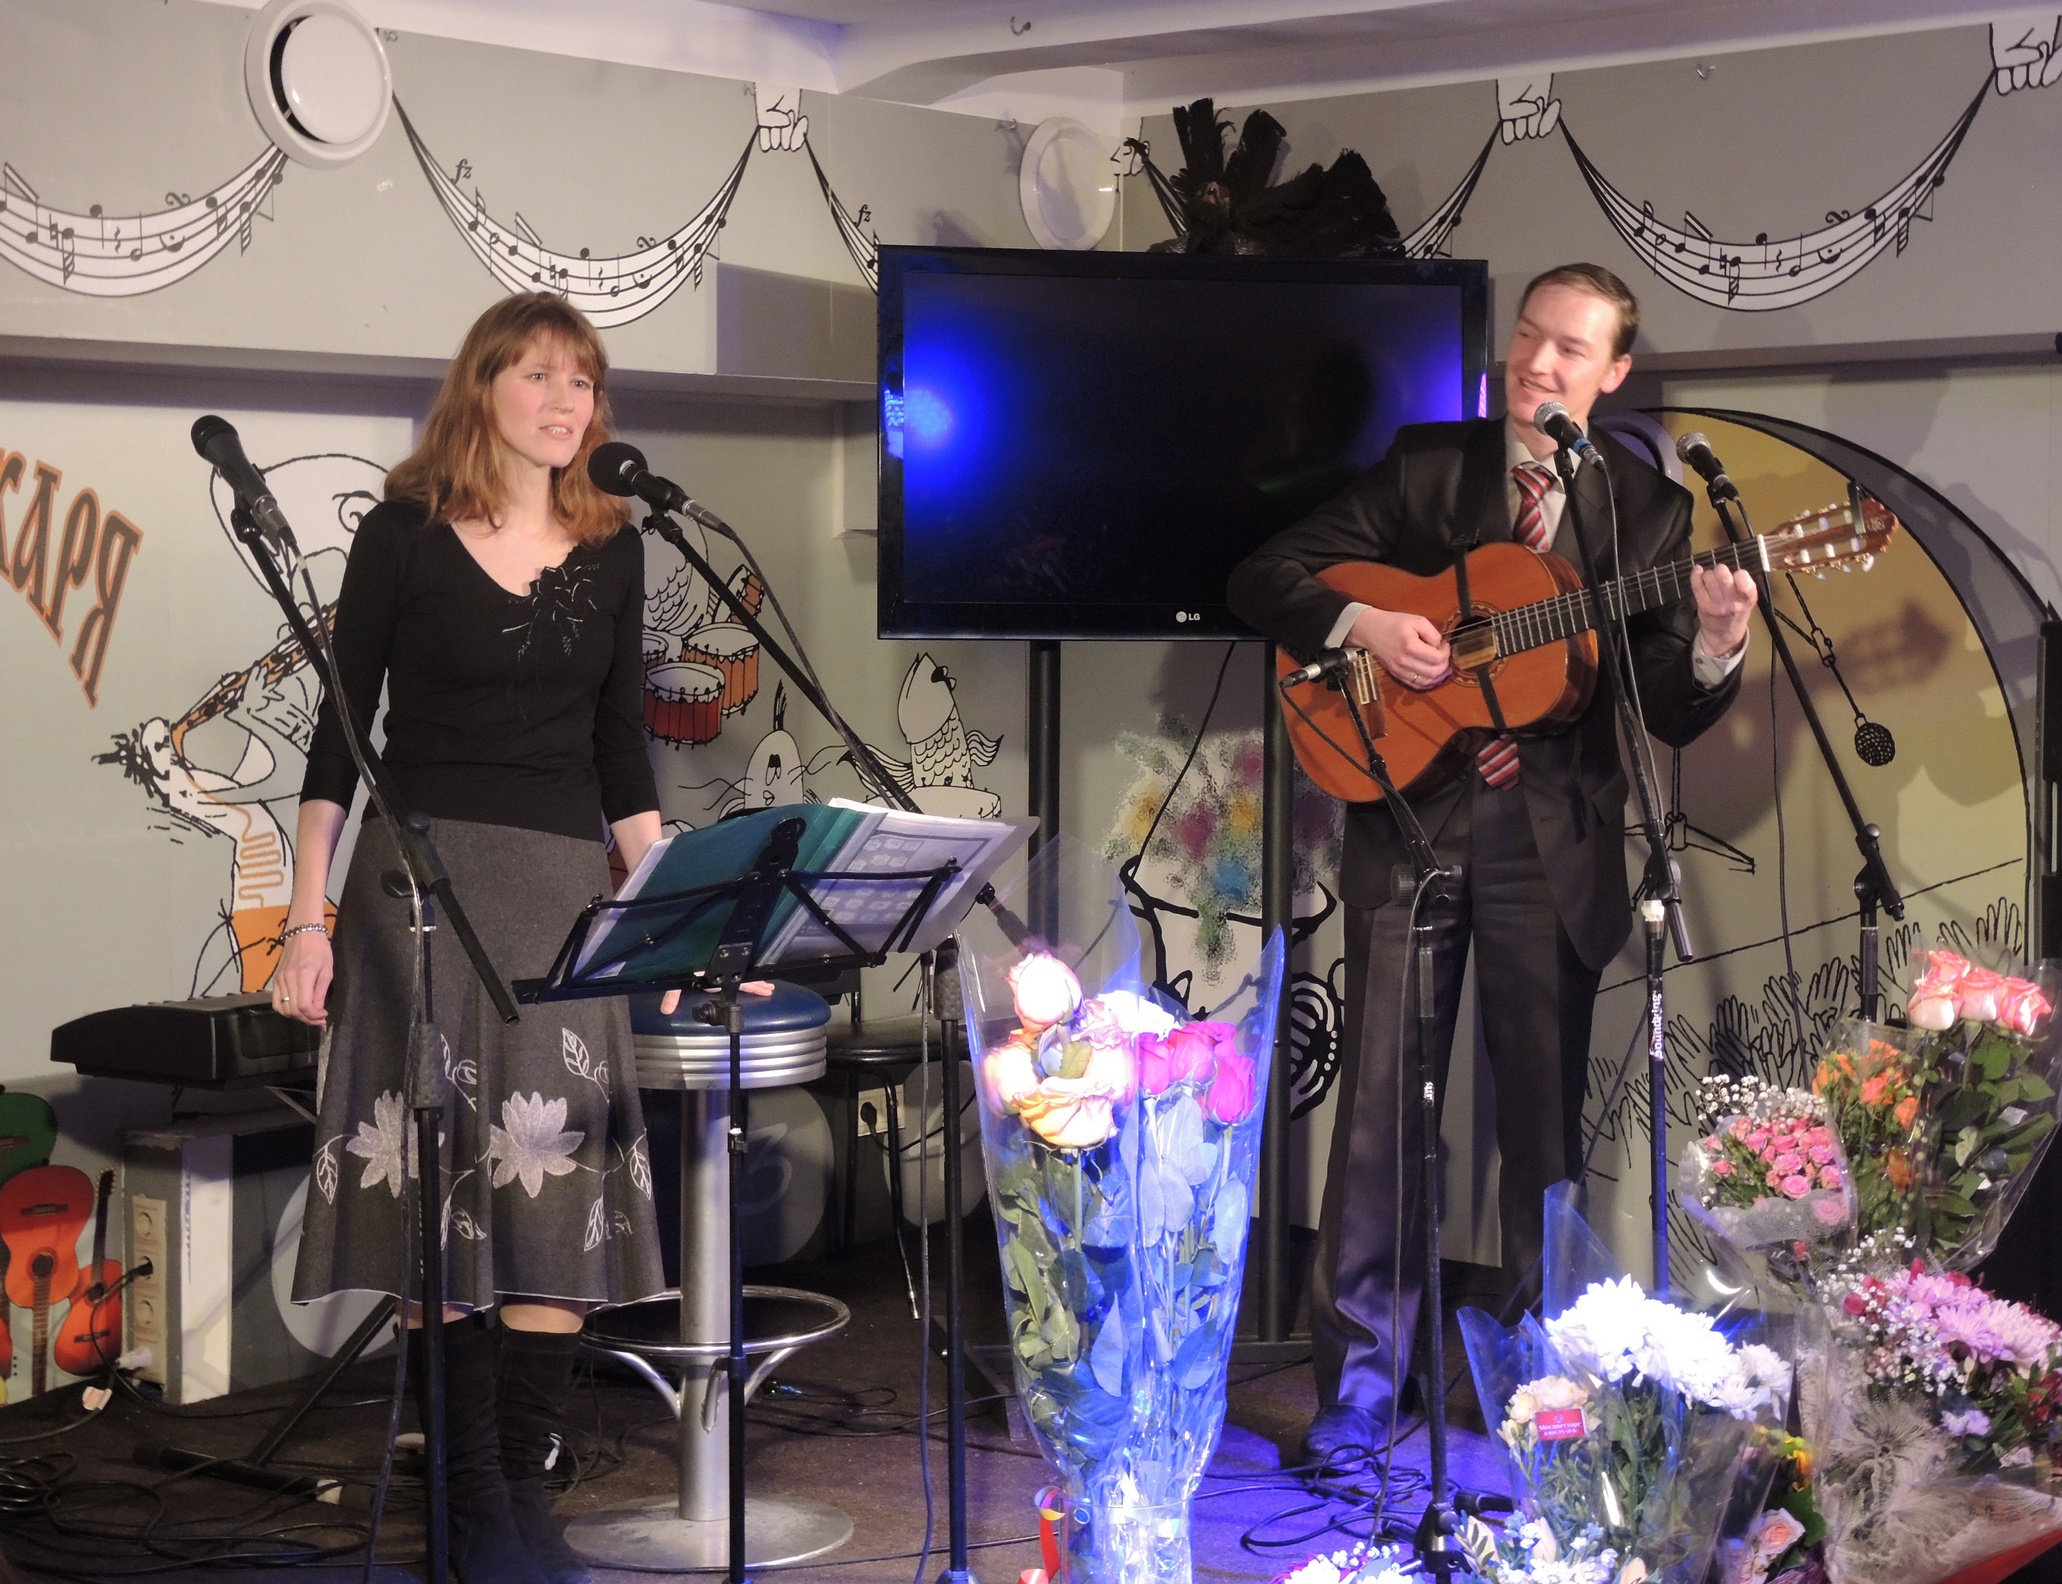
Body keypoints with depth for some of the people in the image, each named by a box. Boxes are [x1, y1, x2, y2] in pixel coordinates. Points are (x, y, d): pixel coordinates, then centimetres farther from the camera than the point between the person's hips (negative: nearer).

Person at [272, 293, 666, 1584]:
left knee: (562, 1188, -3)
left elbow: (621, 749, 13)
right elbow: (342, 732, 0)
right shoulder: (405, 535, 0)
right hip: (424, 881, -3)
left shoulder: (611, 547, 10)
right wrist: (309, 921, -5)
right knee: (448, 1189, -4)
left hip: (566, 885, 3)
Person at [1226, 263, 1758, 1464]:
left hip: (1556, 839, 0)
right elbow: (1268, 578, 2)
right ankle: (1361, 1386, 7)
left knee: (1546, 1115, 7)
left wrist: (1716, 647, -21)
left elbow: (1672, 717, 0)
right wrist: (1366, 624, -15)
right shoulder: (1426, 466, 4)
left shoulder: (1647, 509, 3)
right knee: (1383, 1100, -1)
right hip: (1412, 819, 0)